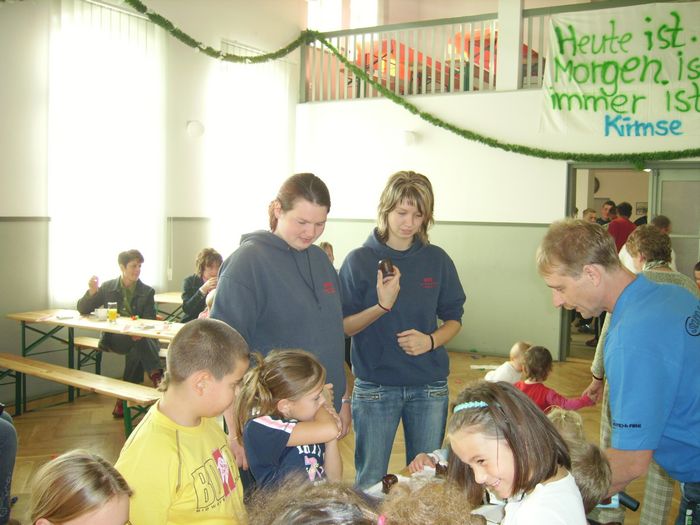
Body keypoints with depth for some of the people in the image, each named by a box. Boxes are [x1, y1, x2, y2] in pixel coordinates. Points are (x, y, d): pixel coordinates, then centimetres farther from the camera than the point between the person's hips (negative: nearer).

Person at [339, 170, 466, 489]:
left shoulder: (437, 260, 3)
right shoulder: (360, 260, -4)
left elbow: (454, 319, 9)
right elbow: (343, 326, -5)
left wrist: (430, 341, -11)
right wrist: (381, 306, -21)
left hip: (430, 387, 3)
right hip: (375, 387, -2)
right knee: (370, 482, 7)